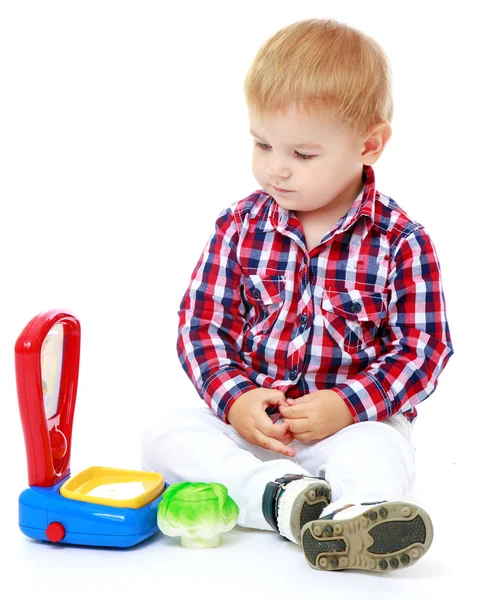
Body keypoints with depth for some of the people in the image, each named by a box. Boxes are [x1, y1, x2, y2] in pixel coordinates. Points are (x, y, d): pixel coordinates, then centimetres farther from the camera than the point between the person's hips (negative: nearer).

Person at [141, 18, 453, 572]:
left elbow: (422, 348, -7)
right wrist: (234, 399, -16)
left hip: (355, 421, -3)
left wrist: (346, 405, -21)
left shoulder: (400, 241, -7)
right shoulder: (239, 226, 1)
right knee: (164, 436, -20)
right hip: (248, 416, 3)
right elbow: (201, 324, 1)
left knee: (376, 453, -35)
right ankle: (280, 492, -35)